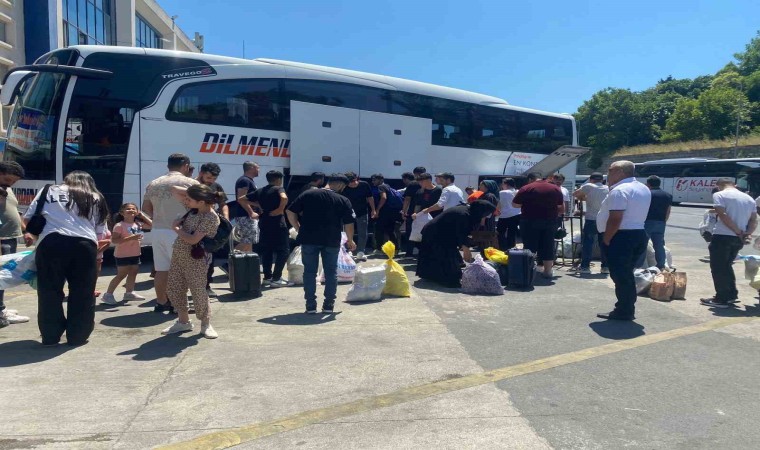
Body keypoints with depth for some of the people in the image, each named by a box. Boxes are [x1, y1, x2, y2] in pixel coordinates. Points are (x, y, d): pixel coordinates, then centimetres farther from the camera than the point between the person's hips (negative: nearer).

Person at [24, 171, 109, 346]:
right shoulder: (96, 199, 24)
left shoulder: (49, 191, 24)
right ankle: (78, 336, 15)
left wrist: (35, 235, 37)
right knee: (82, 293, 10)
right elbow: (99, 233, 16)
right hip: (84, 244, 0)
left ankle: (50, 336, 18)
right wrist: (97, 254, 25)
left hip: (51, 243, 0)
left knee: (50, 292, 12)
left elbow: (27, 219, 20)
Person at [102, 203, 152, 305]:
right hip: (123, 255, -7)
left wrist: (142, 215, 3)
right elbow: (114, 240, -22)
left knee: (133, 273, 15)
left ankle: (129, 293, 29)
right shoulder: (119, 225, -16)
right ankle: (108, 295, 4)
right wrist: (131, 238, -31)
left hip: (135, 254, 7)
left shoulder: (138, 223, 4)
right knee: (121, 275, -5)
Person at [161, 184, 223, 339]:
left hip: (195, 260, -8)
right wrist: (191, 192, -3)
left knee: (198, 292, -3)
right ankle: (183, 321, 26)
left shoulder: (210, 218, -22)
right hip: (178, 255, 9)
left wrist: (176, 228, -10)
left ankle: (206, 324, 13)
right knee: (175, 289, 12)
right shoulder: (194, 208, 3)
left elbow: (193, 239, -24)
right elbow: (174, 190, 11)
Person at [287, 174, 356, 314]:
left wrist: (298, 228, 10)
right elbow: (348, 223, -1)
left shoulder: (308, 194, 4)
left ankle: (310, 305, 8)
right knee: (331, 272, 12)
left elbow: (290, 212, 2)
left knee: (309, 272, 8)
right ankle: (329, 305, 12)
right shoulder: (343, 200, -1)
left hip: (309, 239, 1)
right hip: (331, 241, -1)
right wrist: (350, 241, 12)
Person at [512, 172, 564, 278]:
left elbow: (515, 204, -4)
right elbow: (562, 208, 11)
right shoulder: (555, 188, 8)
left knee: (530, 246, 3)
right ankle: (548, 271, 15)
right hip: (550, 222, 3)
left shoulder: (526, 188, -5)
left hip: (530, 222, -3)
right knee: (548, 246, 11)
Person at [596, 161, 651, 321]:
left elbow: (615, 219, -23)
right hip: (638, 234, 10)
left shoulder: (620, 190, -17)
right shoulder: (643, 189, 15)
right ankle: (628, 310, 21)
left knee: (619, 275, -2)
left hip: (622, 237, -10)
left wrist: (606, 240, -17)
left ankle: (623, 312, 3)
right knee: (627, 274, 16)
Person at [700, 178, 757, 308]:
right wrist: (747, 233, -1)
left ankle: (721, 299, 1)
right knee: (726, 266, 21)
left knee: (718, 268, 1)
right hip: (738, 239, 7)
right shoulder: (749, 198, 16)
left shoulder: (719, 195, -5)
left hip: (722, 236, -7)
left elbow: (723, 215, -16)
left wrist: (738, 231, -11)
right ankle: (731, 295, 25)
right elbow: (754, 220, 10)